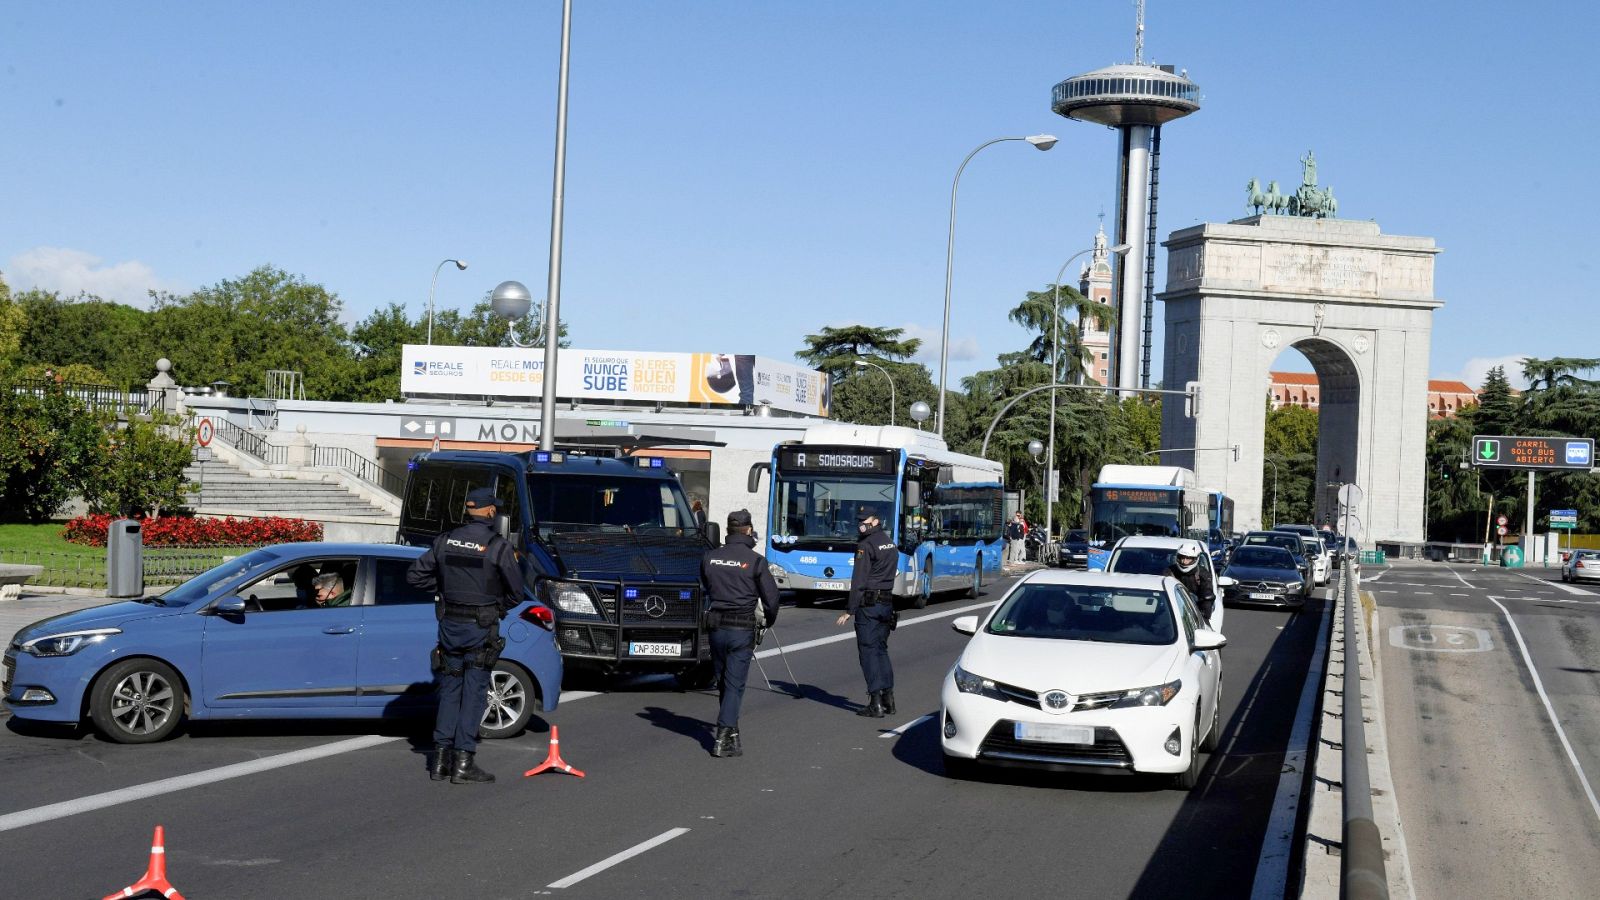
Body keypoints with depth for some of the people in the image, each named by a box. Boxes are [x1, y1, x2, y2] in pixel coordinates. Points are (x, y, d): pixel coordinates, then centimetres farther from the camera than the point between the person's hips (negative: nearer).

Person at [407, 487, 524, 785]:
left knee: (449, 688, 14)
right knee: (474, 692, 1)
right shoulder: (498, 547, -11)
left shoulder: (445, 540, 1)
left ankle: (441, 759, 13)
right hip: (481, 627, -4)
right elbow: (516, 591, -6)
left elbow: (415, 575, 6)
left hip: (449, 624, 4)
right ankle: (462, 762, -1)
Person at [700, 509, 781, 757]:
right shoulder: (755, 560, -9)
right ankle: (723, 738, -10)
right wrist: (769, 620, 12)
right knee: (734, 684, -2)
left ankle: (731, 733, 28)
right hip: (742, 629, -4)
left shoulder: (710, 558, 4)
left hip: (716, 627, 4)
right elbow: (771, 597, -7)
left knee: (723, 682, 17)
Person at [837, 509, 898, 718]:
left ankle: (876, 703, -6)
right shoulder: (890, 544, 13)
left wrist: (850, 611, -15)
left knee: (868, 651, -4)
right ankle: (888, 698, 15)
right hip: (887, 602, 8)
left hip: (868, 605, -8)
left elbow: (859, 581, -16)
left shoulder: (866, 546, -13)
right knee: (881, 650, 16)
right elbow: (890, 575, 14)